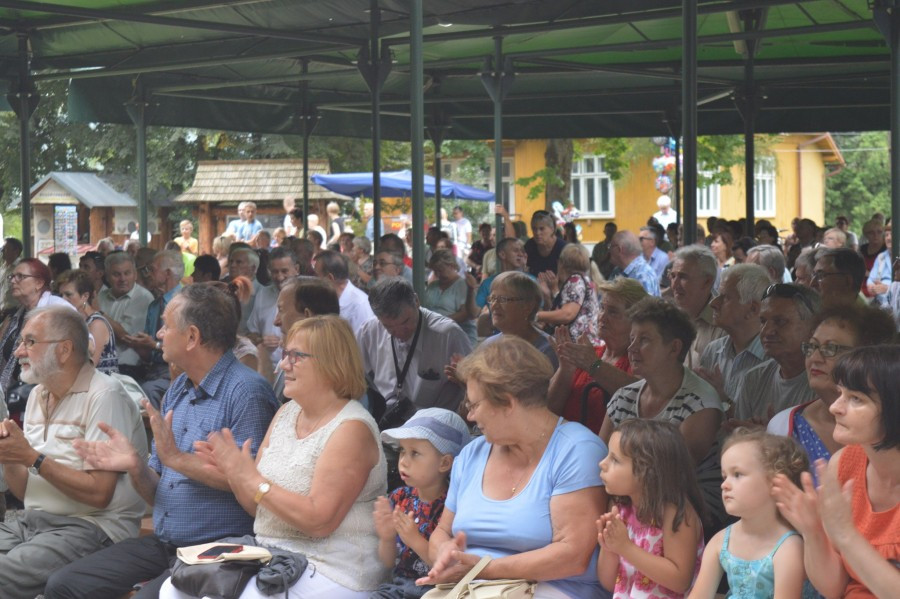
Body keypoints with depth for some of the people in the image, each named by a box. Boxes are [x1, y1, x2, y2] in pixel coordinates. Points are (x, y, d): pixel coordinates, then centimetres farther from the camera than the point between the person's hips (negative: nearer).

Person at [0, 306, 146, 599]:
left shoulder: (104, 396, -11)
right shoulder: (39, 395, 15)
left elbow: (99, 493, -16)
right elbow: (25, 491, 16)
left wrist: (33, 458, -15)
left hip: (91, 526, -8)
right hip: (31, 520, 8)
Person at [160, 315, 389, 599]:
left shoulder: (351, 429, -13)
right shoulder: (287, 413, 11)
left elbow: (319, 520, -21)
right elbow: (257, 506, 13)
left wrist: (251, 478, -18)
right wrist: (234, 473, -7)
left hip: (329, 572, -7)